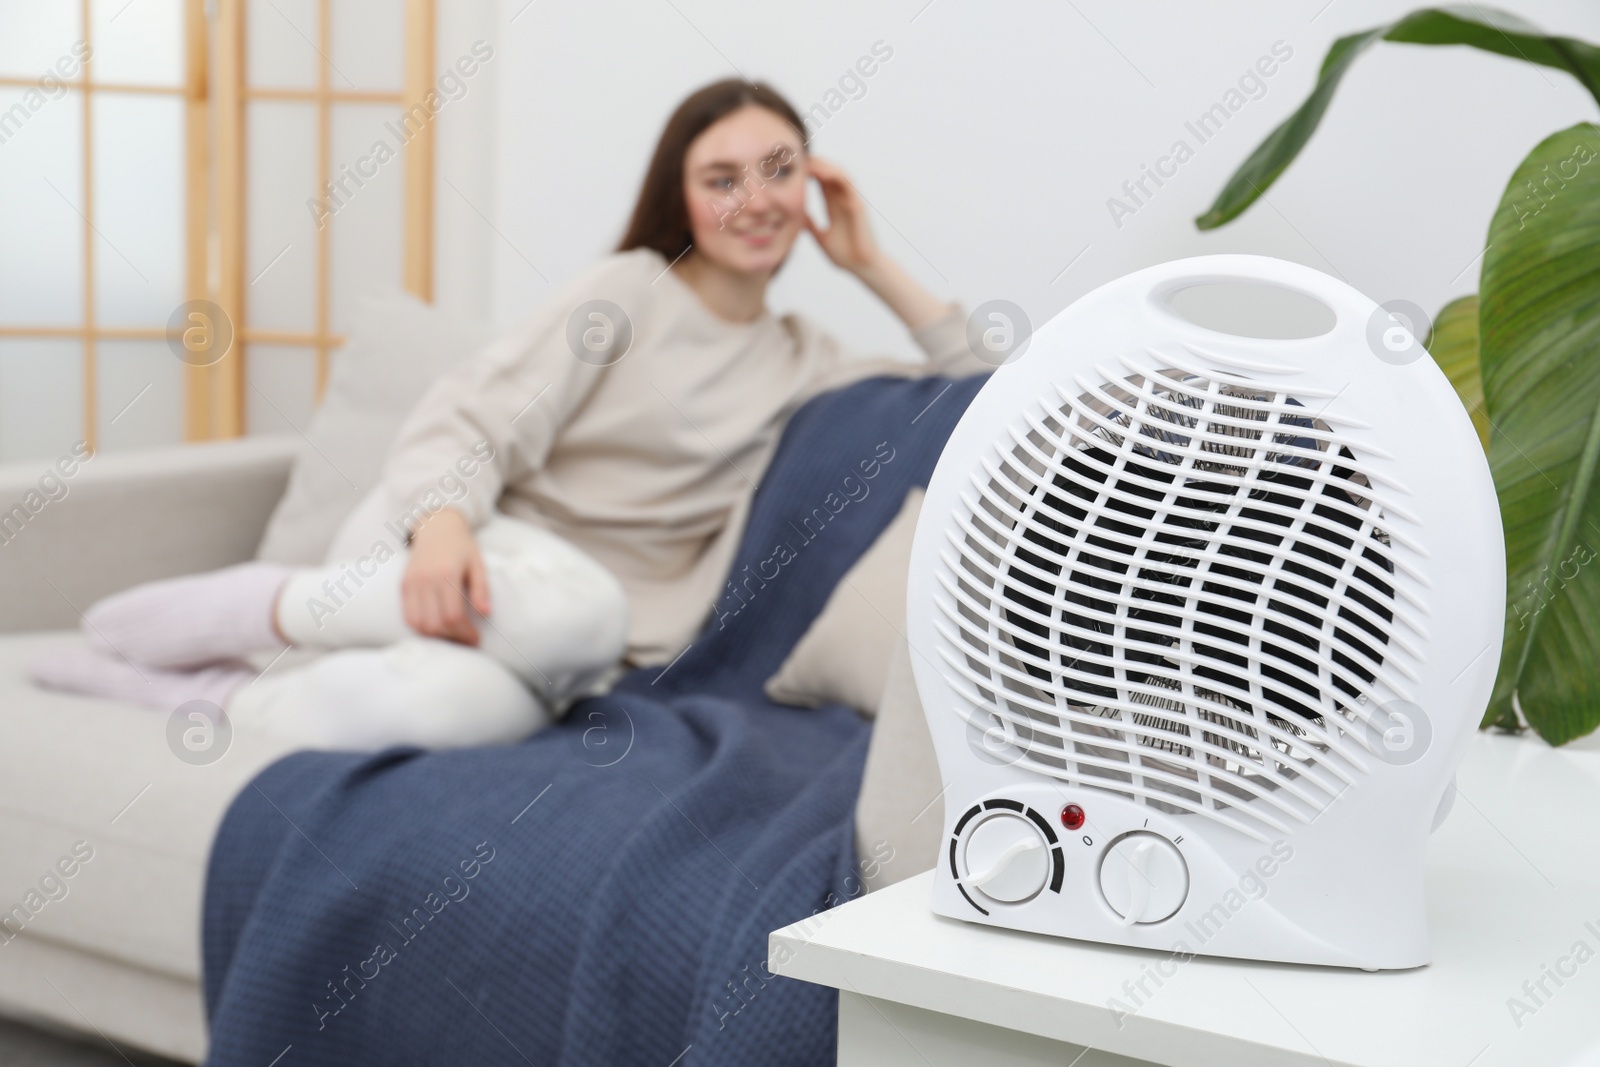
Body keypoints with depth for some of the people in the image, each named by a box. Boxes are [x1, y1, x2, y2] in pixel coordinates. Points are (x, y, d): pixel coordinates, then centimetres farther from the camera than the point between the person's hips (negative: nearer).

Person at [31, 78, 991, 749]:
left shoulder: (801, 363, 17)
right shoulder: (632, 291, 5)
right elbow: (475, 422, -5)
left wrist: (874, 267, 10)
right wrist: (444, 525, -27)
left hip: (557, 662, 2)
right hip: (479, 555, -1)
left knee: (445, 705, -37)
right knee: (573, 609, -40)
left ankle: (213, 689, -17)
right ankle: (267, 603, -21)